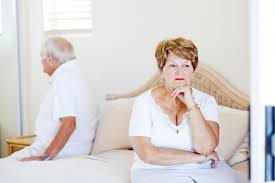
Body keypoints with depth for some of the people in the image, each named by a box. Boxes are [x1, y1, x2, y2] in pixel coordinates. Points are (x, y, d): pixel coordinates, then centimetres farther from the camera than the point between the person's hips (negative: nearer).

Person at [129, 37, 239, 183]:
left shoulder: (206, 101, 5)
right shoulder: (144, 102, 0)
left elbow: (206, 148, -9)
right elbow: (147, 154, -10)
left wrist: (191, 104, -13)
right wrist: (198, 157, -8)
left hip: (204, 170, 2)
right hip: (158, 171, -2)